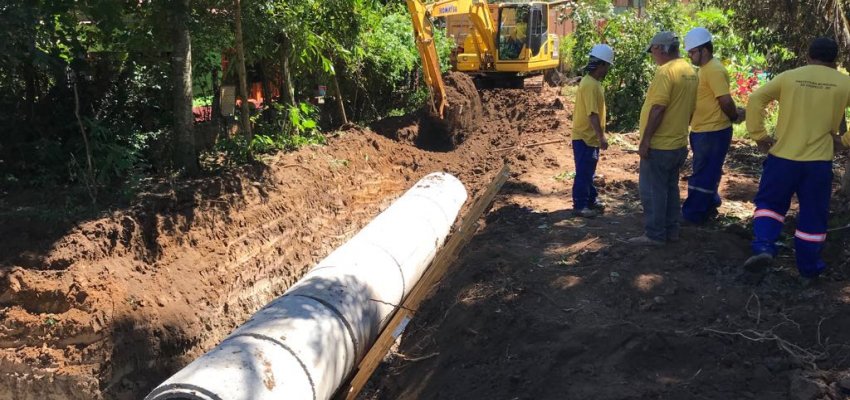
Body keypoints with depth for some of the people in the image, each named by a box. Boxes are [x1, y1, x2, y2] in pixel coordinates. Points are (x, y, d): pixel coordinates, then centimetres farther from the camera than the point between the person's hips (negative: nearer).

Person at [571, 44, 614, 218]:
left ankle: (591, 199, 30)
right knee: (583, 172, -1)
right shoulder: (590, 85, -22)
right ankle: (579, 206, 8)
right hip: (585, 137, -10)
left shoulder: (593, 81, 10)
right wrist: (601, 137, -23)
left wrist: (599, 135, 21)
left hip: (590, 136, 10)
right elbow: (592, 114, -25)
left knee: (588, 171, 19)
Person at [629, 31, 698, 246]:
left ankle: (654, 235, 4)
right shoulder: (690, 71, 10)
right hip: (679, 143, 9)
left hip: (659, 145, -9)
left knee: (652, 190, -1)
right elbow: (689, 108, 15)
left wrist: (645, 140, -20)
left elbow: (658, 109, -23)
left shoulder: (665, 71, -17)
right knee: (670, 188, 17)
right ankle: (671, 230, 24)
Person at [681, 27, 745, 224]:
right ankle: (709, 205, 33)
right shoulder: (705, 69, 13)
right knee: (706, 173, 20)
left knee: (703, 174, -1)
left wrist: (734, 117, -6)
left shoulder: (714, 70, -19)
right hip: (703, 131, 10)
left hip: (712, 132, -10)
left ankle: (693, 215, 6)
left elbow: (725, 100, -22)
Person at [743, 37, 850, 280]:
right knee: (813, 215, 12)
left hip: (783, 156, 0)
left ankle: (763, 247, -9)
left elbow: (756, 100, -5)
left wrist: (759, 135, 0)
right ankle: (808, 269, 22)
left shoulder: (788, 77, 0)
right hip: (819, 161, 0)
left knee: (769, 203, 15)